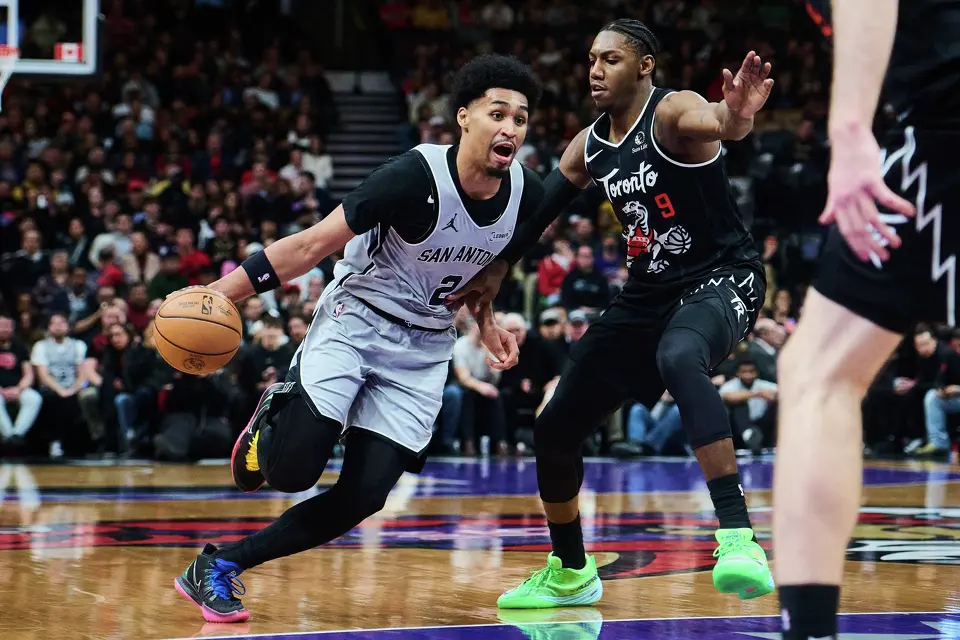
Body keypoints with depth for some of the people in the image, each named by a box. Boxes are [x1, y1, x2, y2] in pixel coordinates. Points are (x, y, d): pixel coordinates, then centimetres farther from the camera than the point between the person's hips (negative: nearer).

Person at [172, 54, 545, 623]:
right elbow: (316, 242, -19)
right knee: (291, 472, -19)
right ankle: (274, 419, 18)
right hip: (355, 319, -5)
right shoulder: (417, 176, -23)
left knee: (362, 498, -8)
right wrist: (220, 292, -24)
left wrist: (486, 323, 4)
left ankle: (221, 564, 5)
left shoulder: (526, 194, -6)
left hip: (424, 350, 5)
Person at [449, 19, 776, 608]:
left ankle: (738, 538, -46)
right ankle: (570, 574, 31)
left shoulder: (672, 112, -17)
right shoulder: (590, 146, 5)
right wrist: (498, 269, 14)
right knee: (556, 427, 8)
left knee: (679, 360, -43)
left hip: (722, 278, -8)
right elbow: (540, 209, 18)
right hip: (649, 292, 8)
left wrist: (735, 117, -64)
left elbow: (715, 123, -41)